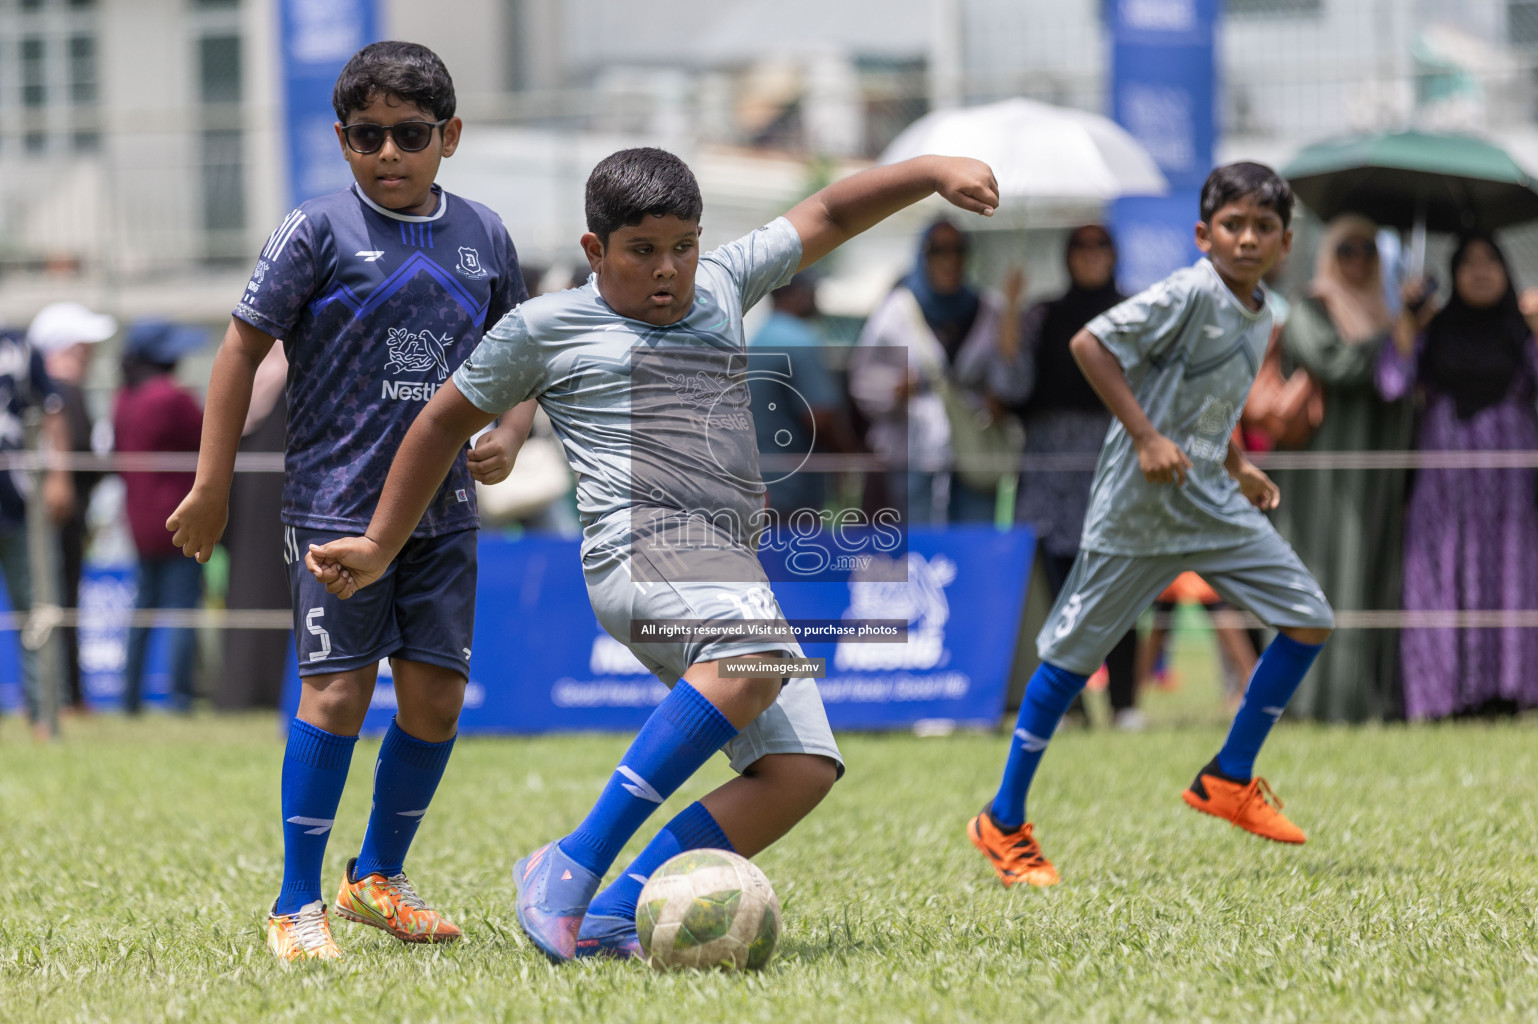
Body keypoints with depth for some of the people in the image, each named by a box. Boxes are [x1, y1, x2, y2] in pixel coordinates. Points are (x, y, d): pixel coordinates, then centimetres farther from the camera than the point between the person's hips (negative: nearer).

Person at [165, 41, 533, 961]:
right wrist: (213, 487, -3)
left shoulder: (482, 236, 7)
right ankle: (298, 907, 0)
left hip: (444, 510, 5)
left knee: (436, 693, 4)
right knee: (338, 689, -9)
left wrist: (509, 436, 1)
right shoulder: (320, 231, -5)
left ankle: (379, 876, 24)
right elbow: (245, 346, -2)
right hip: (337, 505, -4)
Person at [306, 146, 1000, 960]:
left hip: (727, 568, 7)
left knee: (801, 769, -12)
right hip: (641, 548, -7)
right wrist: (380, 547, 24)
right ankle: (571, 869, -39)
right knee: (757, 653, -38)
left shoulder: (722, 284, 23)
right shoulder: (548, 327, 10)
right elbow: (447, 419, 20)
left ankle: (610, 918, -13)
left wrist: (935, 171, 15)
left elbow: (831, 214, 29)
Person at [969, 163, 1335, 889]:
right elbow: (1091, 344, -22)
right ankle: (1003, 823, 9)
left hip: (1213, 505, 8)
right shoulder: (1190, 294, -16)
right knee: (1073, 656, -2)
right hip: (1141, 505, -8)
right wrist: (1146, 436, -24)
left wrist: (1237, 466, 16)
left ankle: (1229, 780, 16)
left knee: (1308, 619, 3)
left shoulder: (1259, 316, 9)